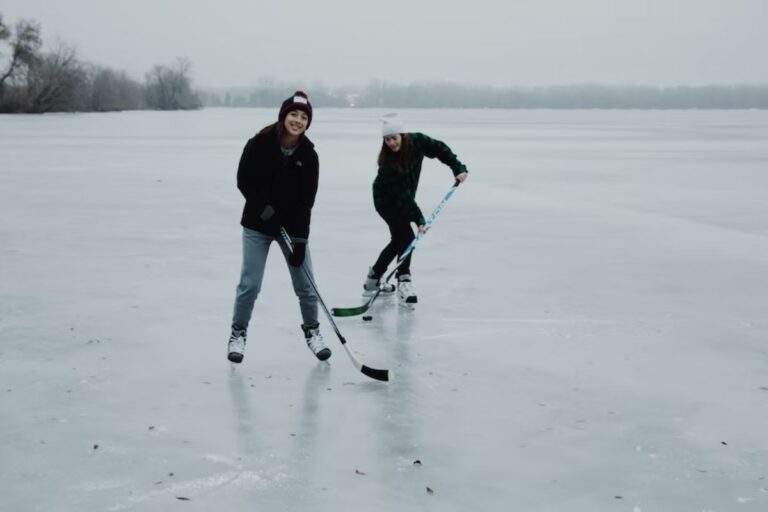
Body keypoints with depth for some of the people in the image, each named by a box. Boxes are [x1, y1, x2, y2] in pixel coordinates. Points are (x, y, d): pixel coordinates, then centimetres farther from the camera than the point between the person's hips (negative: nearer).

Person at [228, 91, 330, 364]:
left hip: (293, 226, 2)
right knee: (250, 283, -3)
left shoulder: (308, 155, -8)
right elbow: (244, 181, -7)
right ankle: (238, 334, 14)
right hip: (258, 225, -2)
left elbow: (306, 199, -10)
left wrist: (299, 238, -15)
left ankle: (312, 331, 24)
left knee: (305, 284, 4)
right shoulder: (260, 144, -12)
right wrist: (263, 207, -19)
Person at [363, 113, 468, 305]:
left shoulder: (416, 142, -20)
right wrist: (418, 219, -32)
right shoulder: (387, 163, -31)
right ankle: (404, 283, -18)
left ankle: (373, 280, 28)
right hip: (386, 201, -7)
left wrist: (458, 168, -18)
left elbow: (440, 149, -6)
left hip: (405, 200, 7)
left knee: (399, 240, 14)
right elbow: (402, 195, -31)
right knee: (406, 237, -20)